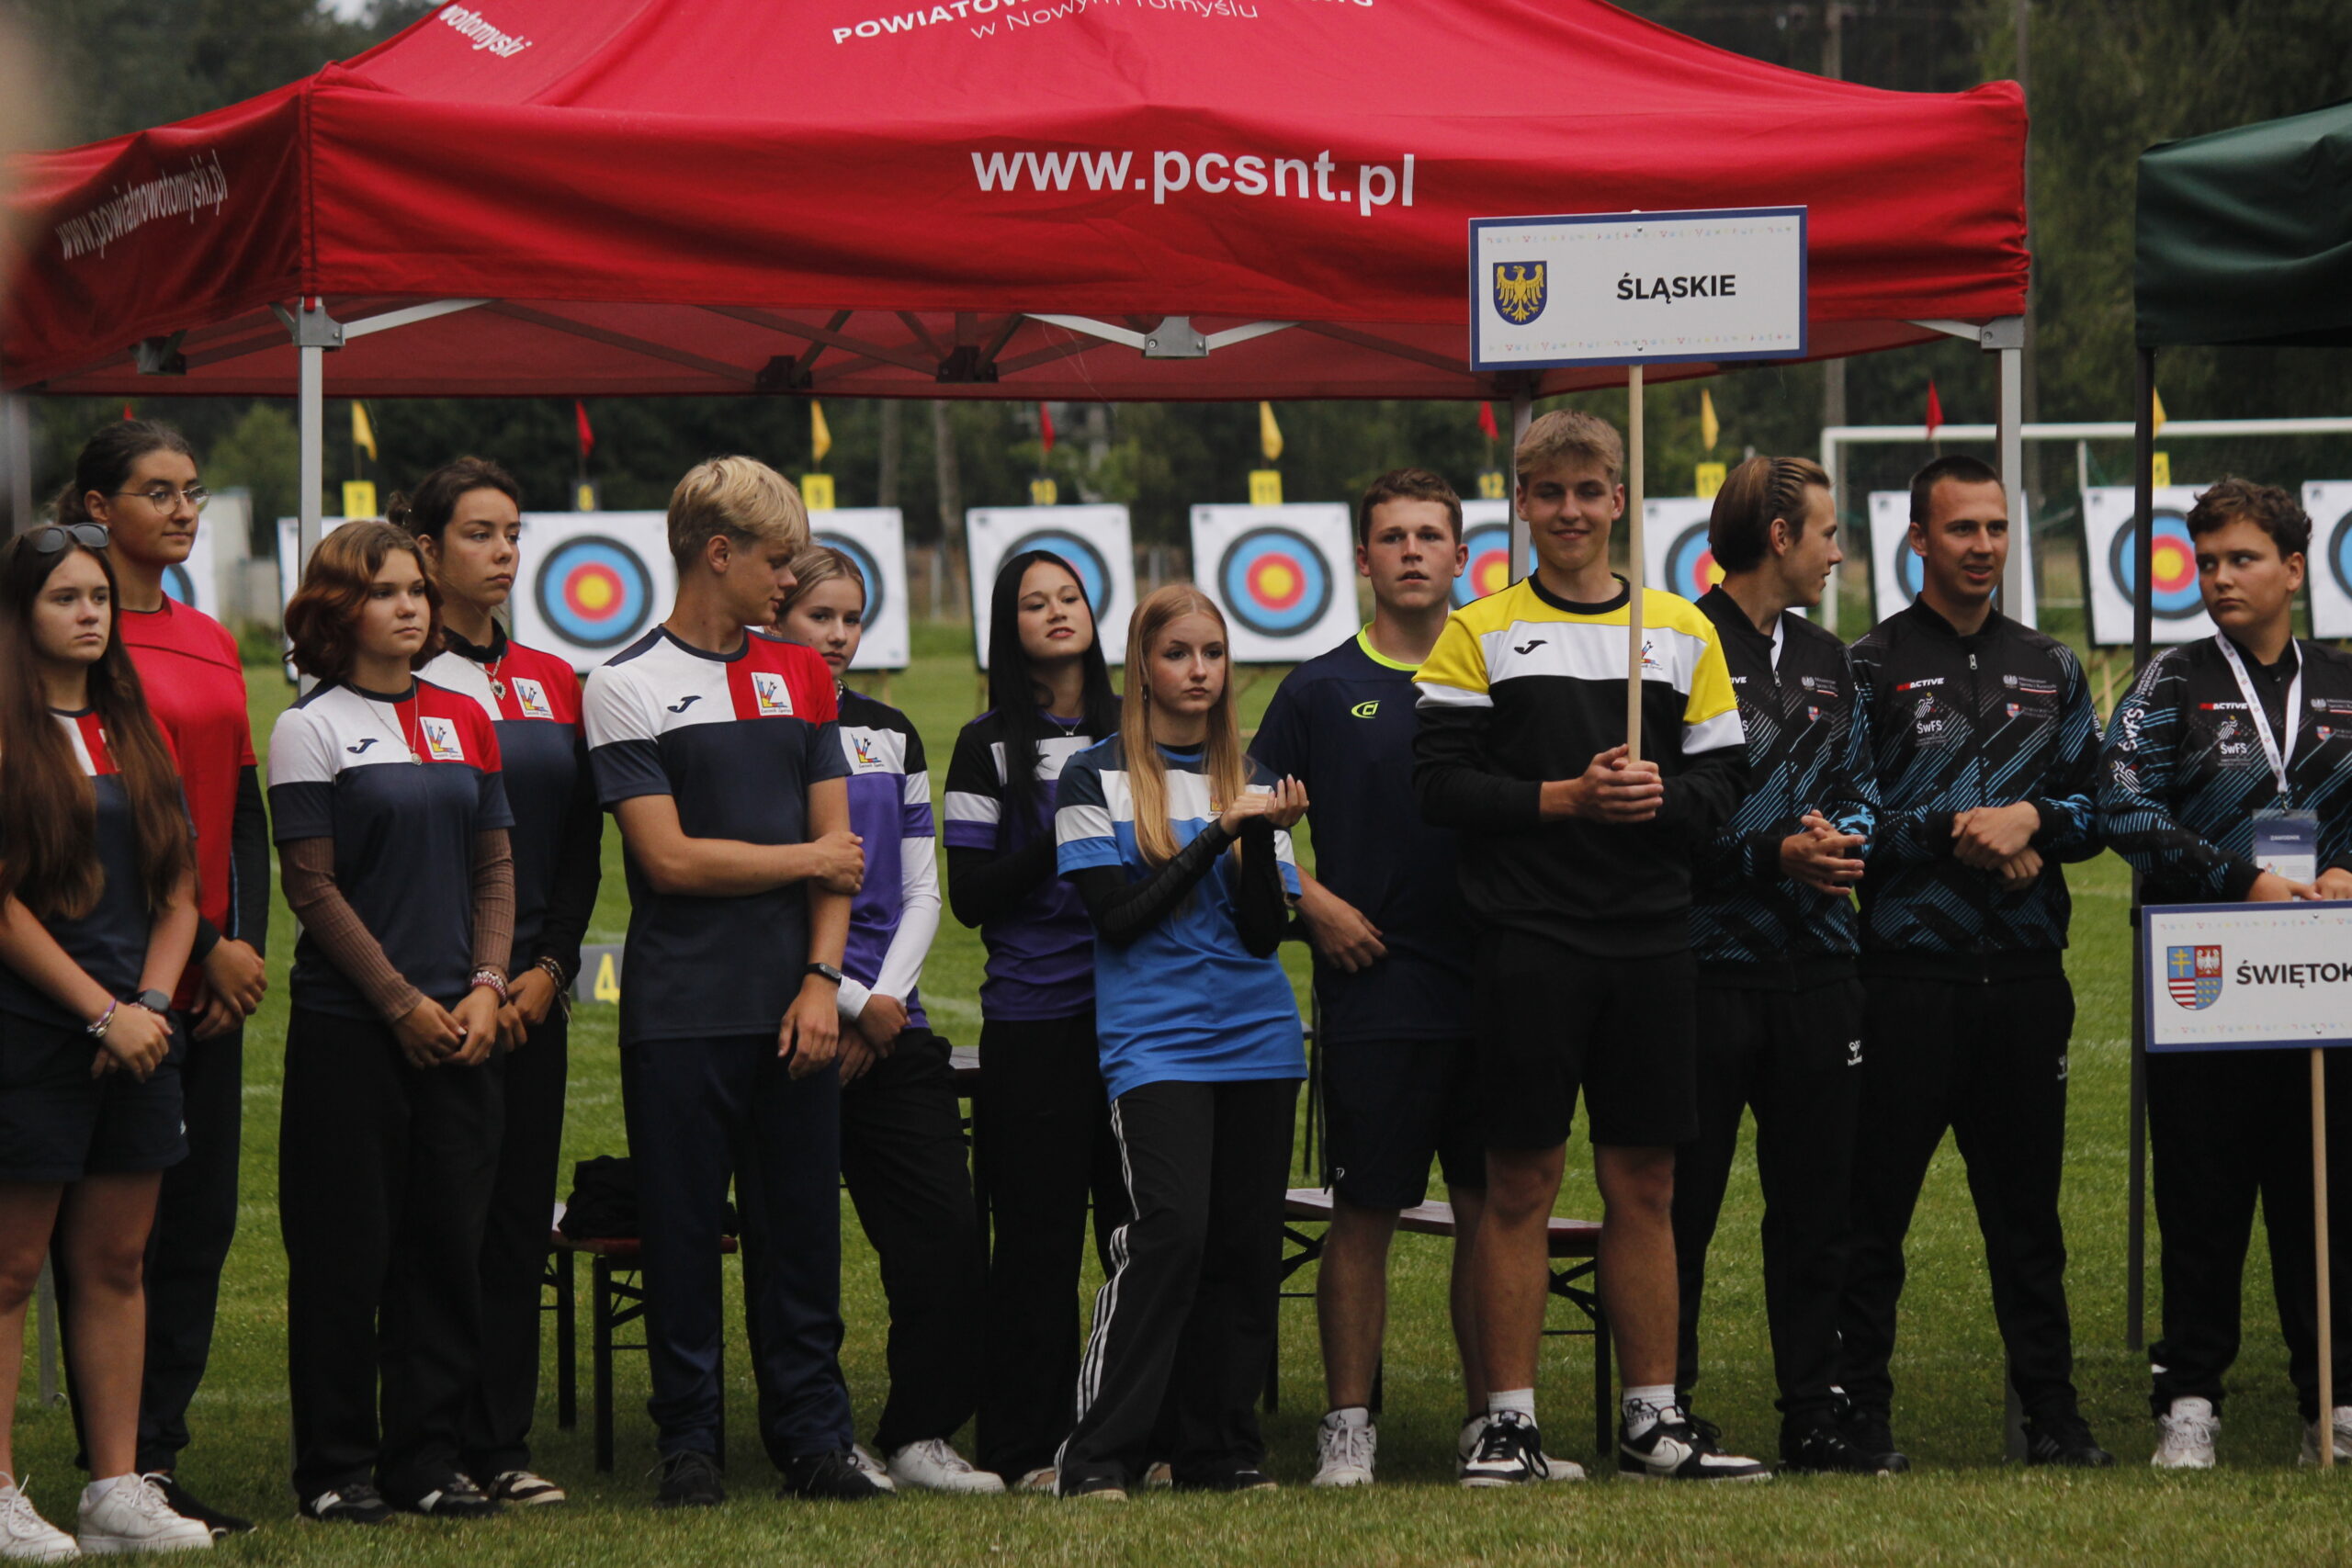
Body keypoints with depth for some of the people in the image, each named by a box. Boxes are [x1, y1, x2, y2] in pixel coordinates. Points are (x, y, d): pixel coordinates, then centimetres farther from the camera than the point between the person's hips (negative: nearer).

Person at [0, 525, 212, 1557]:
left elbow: (178, 891, 15)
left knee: (116, 1259, 8)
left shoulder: (135, 733, 14)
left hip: (137, 1036, 6)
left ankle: (118, 1492, 11)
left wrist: (152, 1005, -1)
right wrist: (104, 1013, -11)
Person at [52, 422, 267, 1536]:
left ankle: (160, 1456, 13)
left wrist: (244, 944, 2)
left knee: (200, 1217, 7)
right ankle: (122, 1466, -1)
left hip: (210, 976, 7)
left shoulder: (210, 643, 15)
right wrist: (200, 949, -12)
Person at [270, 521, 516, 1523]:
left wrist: (486, 988, -2)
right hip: (349, 1025, -5)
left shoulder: (463, 720, 12)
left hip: (457, 1025, 5)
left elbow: (494, 866, 13)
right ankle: (336, 1469, 4)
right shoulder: (311, 729, -3)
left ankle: (427, 1459, 12)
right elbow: (313, 885, -7)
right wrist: (401, 1002, -10)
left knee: (449, 1242, 5)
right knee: (345, 1250, -2)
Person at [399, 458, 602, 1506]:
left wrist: (548, 967, 0)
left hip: (530, 992, 5)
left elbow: (582, 844, 13)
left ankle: (503, 1443, 9)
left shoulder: (552, 683, 13)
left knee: (520, 1213, 5)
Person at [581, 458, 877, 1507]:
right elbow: (669, 857, -10)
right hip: (680, 1013, -4)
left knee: (801, 1226, 4)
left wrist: (822, 977, -3)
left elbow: (837, 845, 9)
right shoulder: (626, 687, -3)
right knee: (683, 1233, 0)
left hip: (791, 1005, 4)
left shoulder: (800, 676, 12)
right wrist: (808, 859, -2)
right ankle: (688, 1445, 7)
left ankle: (813, 1437, 9)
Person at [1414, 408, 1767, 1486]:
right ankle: (1510, 1421, 3)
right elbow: (1440, 783, -5)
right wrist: (1564, 799, -15)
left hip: (1651, 942, 3)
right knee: (1521, 1183, -1)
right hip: (1530, 942, -3)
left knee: (1644, 1185, 7)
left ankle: (1653, 1418, 12)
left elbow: (1724, 782, 8)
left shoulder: (1684, 631, 11)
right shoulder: (1480, 634, 3)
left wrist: (1660, 796, -12)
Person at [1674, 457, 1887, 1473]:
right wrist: (1773, 855, -16)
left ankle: (1813, 1417, 13)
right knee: (1681, 1204, -1)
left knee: (1814, 1201, 7)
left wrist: (1842, 839, -1)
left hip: (1816, 964, 7)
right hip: (1707, 962, -6)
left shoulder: (1825, 661, 17)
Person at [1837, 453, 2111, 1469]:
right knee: (1875, 1202, -3)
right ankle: (1861, 1412, 3)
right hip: (1908, 970, -4)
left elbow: (2094, 808, 13)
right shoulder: (1872, 669, 2)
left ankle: (2052, 1413, 12)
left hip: (2026, 969, 4)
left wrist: (2028, 821, -7)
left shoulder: (2050, 670, 16)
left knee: (2027, 1206, 8)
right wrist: (1955, 836, -11)